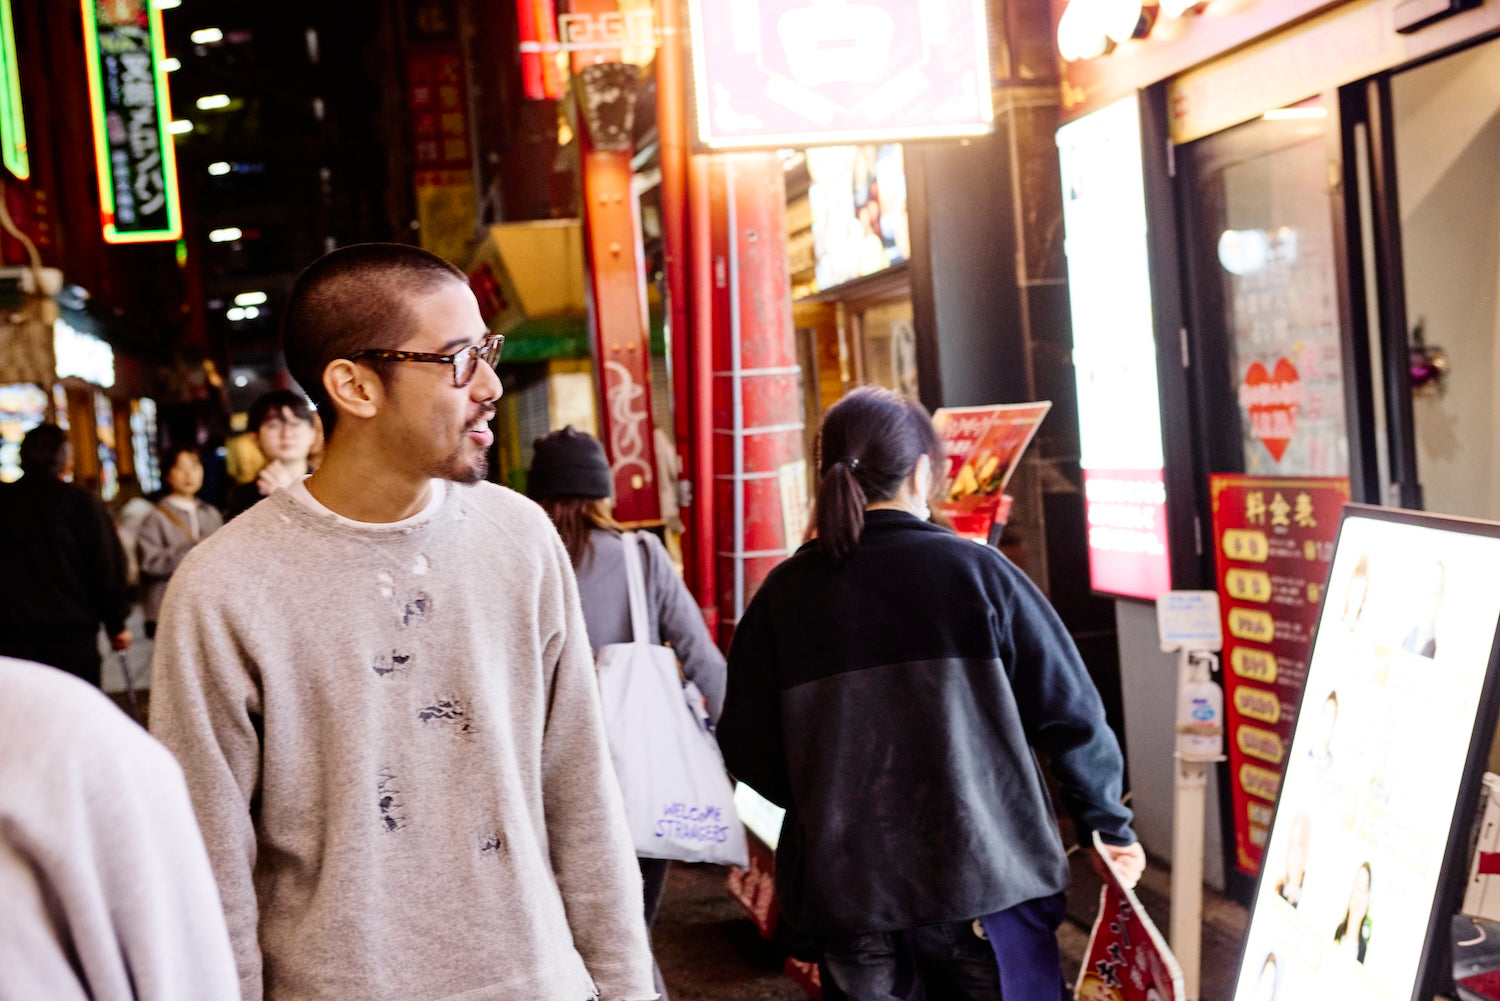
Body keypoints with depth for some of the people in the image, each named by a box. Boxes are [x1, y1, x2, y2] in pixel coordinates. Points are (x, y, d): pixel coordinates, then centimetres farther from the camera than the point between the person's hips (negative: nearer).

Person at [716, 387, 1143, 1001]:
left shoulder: (783, 595, -3)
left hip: (846, 897, 2)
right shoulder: (976, 571, -8)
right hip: (985, 877, -2)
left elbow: (748, 749, -1)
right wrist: (1108, 824, 10)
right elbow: (1071, 712, -5)